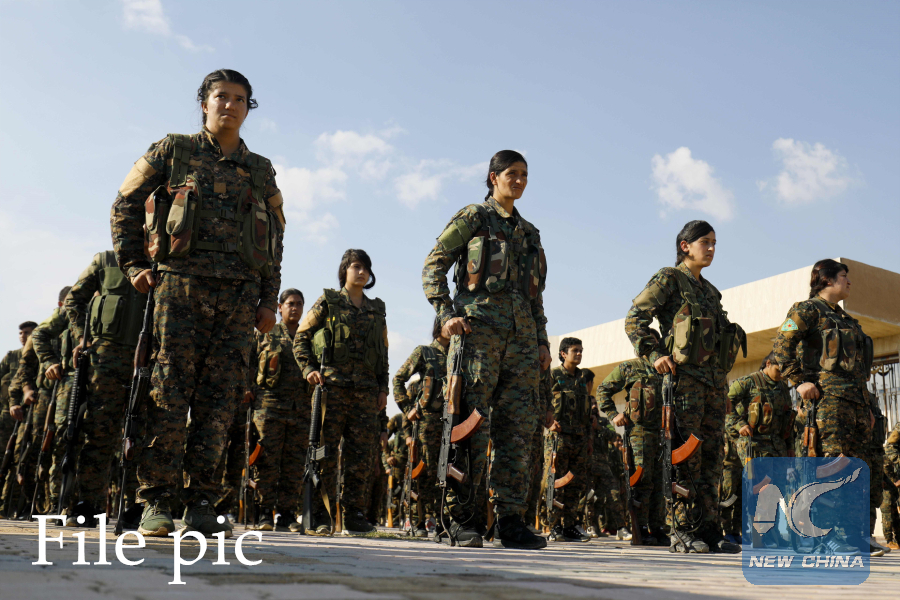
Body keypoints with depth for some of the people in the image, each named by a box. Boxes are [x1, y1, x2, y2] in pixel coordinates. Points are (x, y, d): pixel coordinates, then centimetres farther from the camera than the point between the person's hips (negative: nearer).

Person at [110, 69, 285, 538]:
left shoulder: (261, 171, 18)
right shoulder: (173, 152, 11)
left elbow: (274, 241, 19)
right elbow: (125, 205, 13)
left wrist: (269, 300, 11)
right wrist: (133, 265, 4)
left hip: (240, 295, 3)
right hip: (182, 286, -2)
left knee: (219, 399, 0)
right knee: (169, 395, -7)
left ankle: (200, 503, 6)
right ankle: (156, 504, -1)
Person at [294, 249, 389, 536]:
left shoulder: (377, 310, 19)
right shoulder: (327, 302, 7)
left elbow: (383, 352, 22)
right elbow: (301, 337, 8)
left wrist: (383, 387, 13)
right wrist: (308, 369, -5)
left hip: (366, 391, 4)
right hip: (332, 384, -4)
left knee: (361, 453, 1)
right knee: (326, 450, -5)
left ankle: (353, 515, 8)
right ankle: (317, 515, 0)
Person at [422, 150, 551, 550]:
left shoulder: (529, 232, 25)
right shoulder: (473, 217, 8)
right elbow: (433, 266, 2)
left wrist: (542, 339, 15)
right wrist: (446, 314, -11)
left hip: (521, 337, 6)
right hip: (479, 328, -5)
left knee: (518, 428, 0)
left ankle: (510, 521, 4)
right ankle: (462, 517, -1)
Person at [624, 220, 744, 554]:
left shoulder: (709, 291, 24)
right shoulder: (669, 279, 3)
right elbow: (634, 319, -6)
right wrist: (654, 355, -16)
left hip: (715, 378, 7)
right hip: (685, 375, -7)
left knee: (711, 455, 5)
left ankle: (708, 529, 9)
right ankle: (680, 531, -7)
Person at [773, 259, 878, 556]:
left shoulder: (846, 319, 28)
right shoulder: (808, 309, 2)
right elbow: (782, 344, -10)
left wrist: (867, 407, 22)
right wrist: (799, 381, -17)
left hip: (855, 398, 9)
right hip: (828, 395, -9)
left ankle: (857, 535, 9)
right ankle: (835, 536, -13)